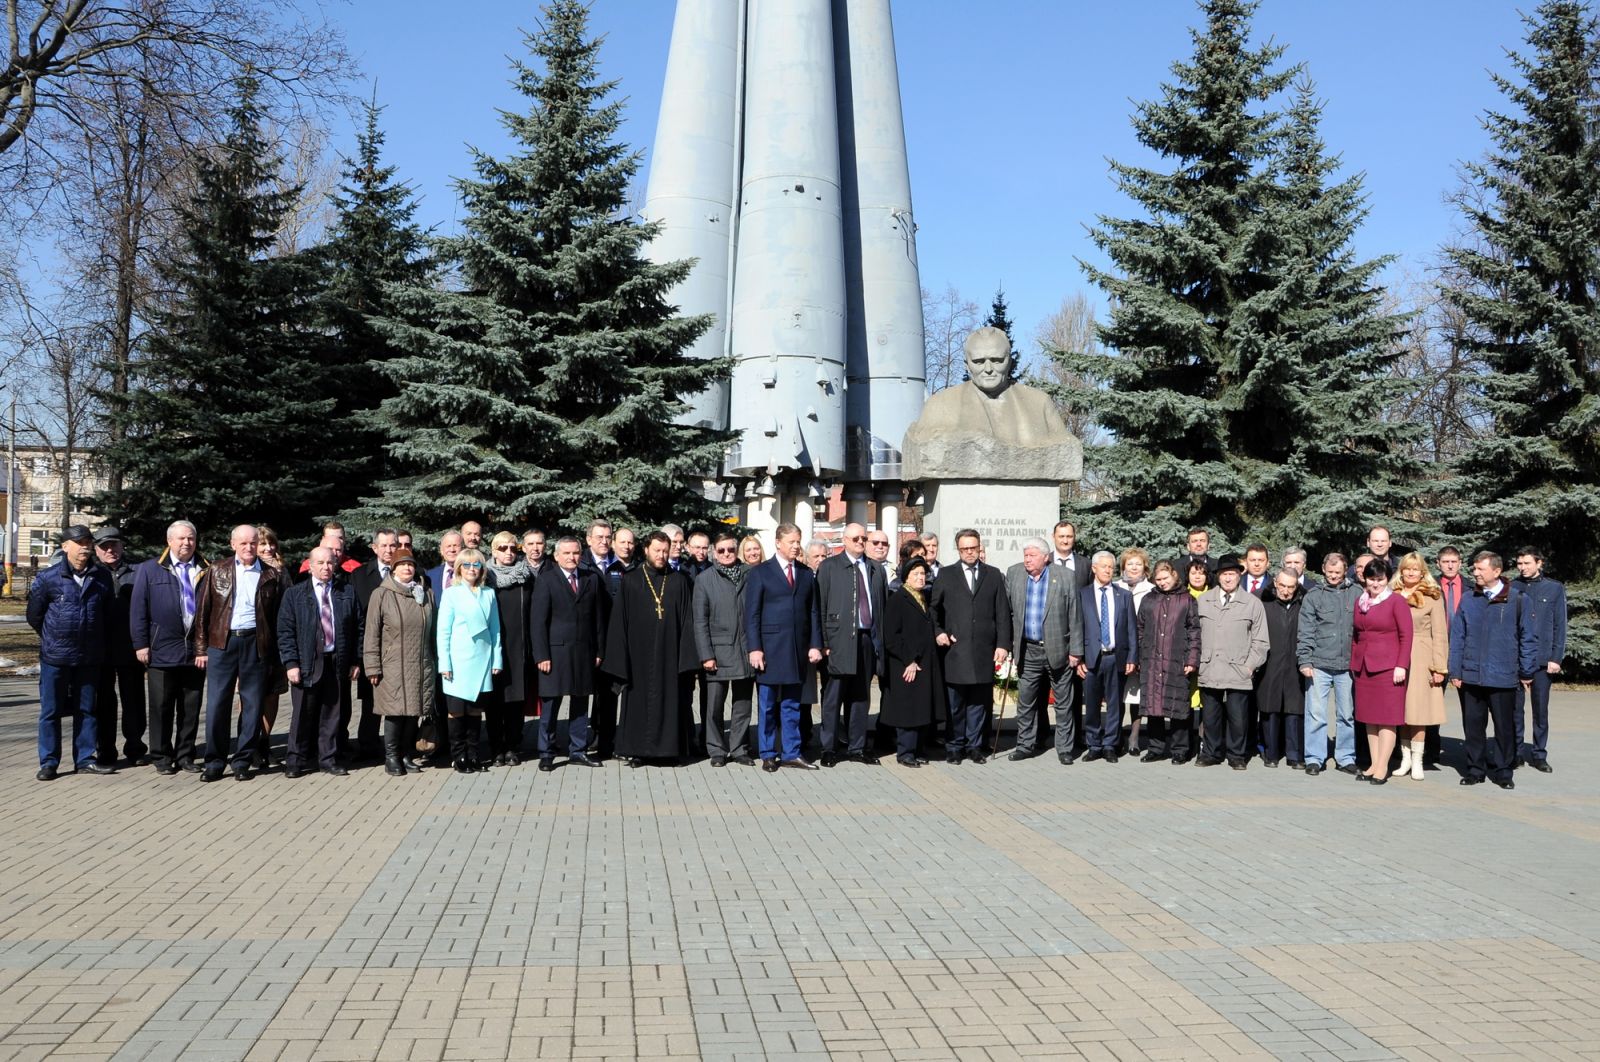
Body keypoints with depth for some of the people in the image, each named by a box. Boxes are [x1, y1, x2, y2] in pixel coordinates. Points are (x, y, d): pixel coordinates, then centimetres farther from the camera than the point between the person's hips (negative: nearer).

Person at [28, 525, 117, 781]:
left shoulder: (102, 577, 1)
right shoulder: (48, 578, -6)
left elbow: (109, 613, 13)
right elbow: (34, 614, 4)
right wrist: (52, 639, 11)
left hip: (89, 657, 3)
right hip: (55, 657, -2)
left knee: (86, 710, 10)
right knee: (51, 711, 4)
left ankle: (85, 759, 18)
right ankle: (48, 762, 12)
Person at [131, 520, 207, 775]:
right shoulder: (150, 570, 4)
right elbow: (138, 609, 1)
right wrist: (140, 644, -6)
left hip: (196, 651, 2)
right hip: (162, 651, -2)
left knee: (191, 708, 7)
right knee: (162, 707, 4)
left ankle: (185, 756, 17)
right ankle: (161, 757, 13)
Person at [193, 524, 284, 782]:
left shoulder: (272, 576, 4)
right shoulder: (217, 571, 6)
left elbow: (278, 616, 4)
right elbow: (202, 610, 7)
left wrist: (277, 655, 0)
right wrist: (201, 648, 2)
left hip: (256, 644, 0)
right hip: (222, 643, 0)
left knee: (252, 705, 4)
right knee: (217, 705, 0)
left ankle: (243, 761, 13)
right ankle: (215, 762, 10)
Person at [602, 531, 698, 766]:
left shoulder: (679, 581, 6)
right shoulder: (631, 581, 3)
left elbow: (687, 621, 4)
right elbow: (619, 621, 1)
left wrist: (687, 657, -5)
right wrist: (619, 657, -6)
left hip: (670, 655, 1)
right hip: (640, 655, -1)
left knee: (672, 700, 4)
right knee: (639, 701, 3)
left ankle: (672, 746, 13)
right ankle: (636, 750, 11)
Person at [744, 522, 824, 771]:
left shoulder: (806, 574, 12)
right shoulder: (760, 572, 0)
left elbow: (813, 612, 11)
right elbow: (752, 613, -4)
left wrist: (815, 645, 2)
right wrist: (754, 648, -11)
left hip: (797, 649, 3)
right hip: (769, 647, -3)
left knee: (792, 704, 9)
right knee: (767, 705, 5)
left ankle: (791, 754, 15)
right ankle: (768, 755, 14)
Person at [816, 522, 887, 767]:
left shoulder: (876, 570, 14)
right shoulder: (829, 567, 2)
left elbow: (884, 607, 11)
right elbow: (820, 606, -3)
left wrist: (881, 641, 3)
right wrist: (823, 642, -9)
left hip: (868, 640, 4)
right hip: (839, 640, -4)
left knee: (860, 698, 10)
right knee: (833, 698, -1)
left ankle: (856, 748, 17)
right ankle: (829, 749, 7)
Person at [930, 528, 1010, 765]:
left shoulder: (994, 575, 10)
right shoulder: (945, 575, 8)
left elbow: (1003, 612, 7)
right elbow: (933, 608, 10)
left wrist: (1002, 644, 0)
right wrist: (937, 632, -6)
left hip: (984, 651, 1)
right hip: (954, 649, -1)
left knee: (979, 701, 5)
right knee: (955, 703, 2)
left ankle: (974, 746, 15)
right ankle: (954, 747, 10)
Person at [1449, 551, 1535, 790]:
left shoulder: (1516, 599, -3)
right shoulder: (1469, 602, 5)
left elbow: (1528, 636, 1)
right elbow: (1457, 638, 7)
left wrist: (1526, 672, 0)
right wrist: (1455, 671, 2)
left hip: (1503, 677, -3)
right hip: (1471, 676, 3)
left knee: (1504, 726, 6)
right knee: (1473, 725, 8)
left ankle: (1502, 771, 17)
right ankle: (1475, 769, 18)